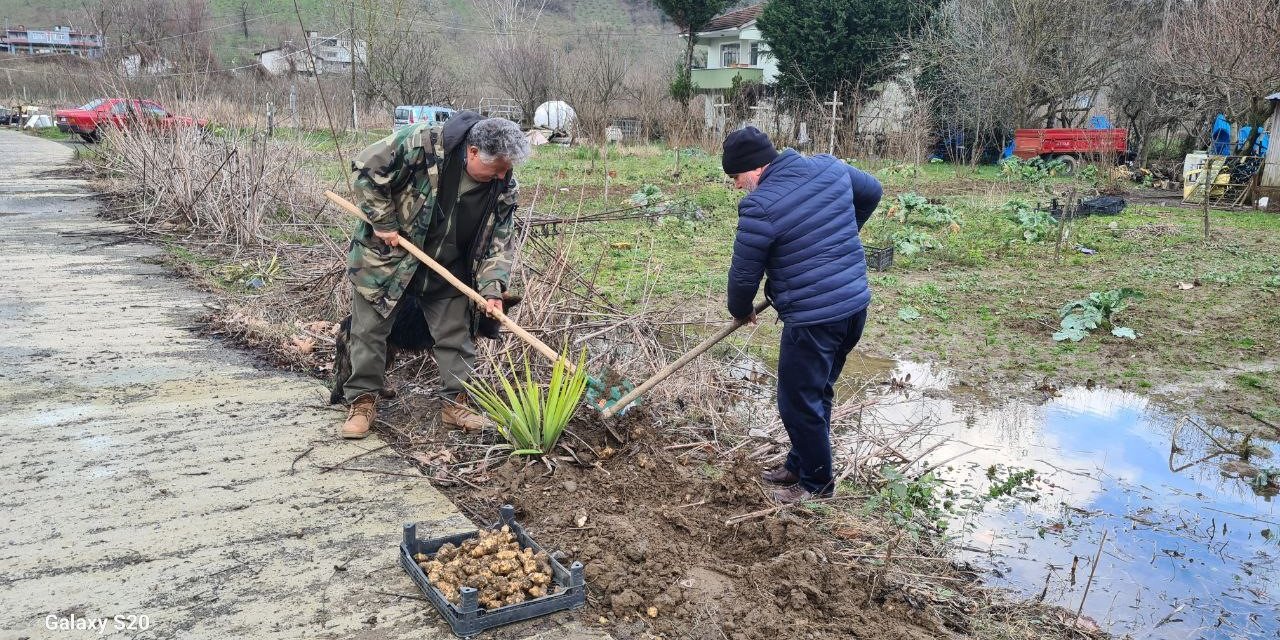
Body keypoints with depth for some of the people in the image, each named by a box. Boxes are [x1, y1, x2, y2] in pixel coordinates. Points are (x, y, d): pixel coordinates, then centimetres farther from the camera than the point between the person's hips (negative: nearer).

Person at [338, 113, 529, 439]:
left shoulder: (503, 188, -13)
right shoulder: (421, 144, -27)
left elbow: (498, 241, -6)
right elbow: (366, 168, -20)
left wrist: (492, 288, -18)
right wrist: (384, 222, -19)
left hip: (448, 271, 3)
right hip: (387, 257, -3)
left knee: (457, 336, 5)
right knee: (369, 330, 4)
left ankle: (455, 403, 20)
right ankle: (363, 401, 19)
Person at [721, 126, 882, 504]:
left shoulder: (760, 207, -17)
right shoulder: (830, 167, 4)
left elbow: (744, 274, -8)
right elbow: (872, 191, 23)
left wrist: (741, 311, 13)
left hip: (813, 319, -9)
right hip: (856, 306, 9)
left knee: (799, 402, 8)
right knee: (818, 392, 22)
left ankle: (816, 482, 23)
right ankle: (800, 464, 37)